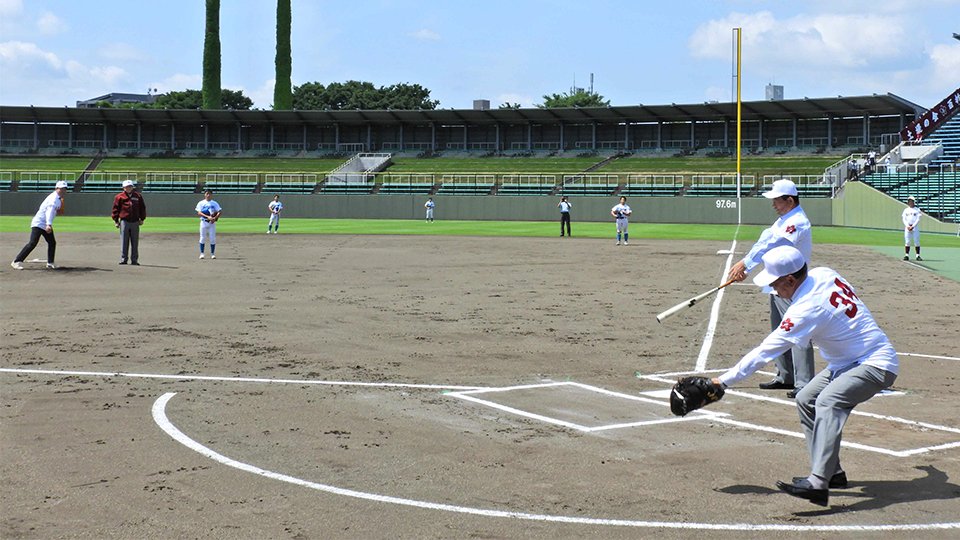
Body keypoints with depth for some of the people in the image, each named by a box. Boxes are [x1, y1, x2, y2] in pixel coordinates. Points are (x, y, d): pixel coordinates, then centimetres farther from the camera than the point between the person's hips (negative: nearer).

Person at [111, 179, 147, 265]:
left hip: (135, 222, 2)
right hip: (124, 222, -2)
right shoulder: (119, 197, 3)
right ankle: (123, 259, 4)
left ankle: (134, 260, 9)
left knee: (135, 243, 4)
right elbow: (115, 209, 5)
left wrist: (142, 219, 10)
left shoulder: (138, 196, 10)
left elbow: (142, 208, 16)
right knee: (124, 242, -1)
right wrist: (116, 220, 1)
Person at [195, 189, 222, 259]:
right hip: (204, 222, -1)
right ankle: (202, 253, 3)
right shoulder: (201, 203, 4)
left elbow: (219, 212, 1)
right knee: (202, 238, -2)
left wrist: (215, 218, -17)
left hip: (212, 222, 1)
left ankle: (212, 254, 6)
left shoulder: (214, 203, 9)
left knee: (213, 238, -2)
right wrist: (207, 217, -20)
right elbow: (199, 213, -8)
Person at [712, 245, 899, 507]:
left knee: (828, 401, -32)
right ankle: (832, 472, 15)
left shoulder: (806, 309, -26)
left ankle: (818, 485, -44)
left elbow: (764, 352, -25)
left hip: (877, 365, -11)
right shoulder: (824, 275, -4)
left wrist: (724, 380, -21)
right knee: (806, 400, 11)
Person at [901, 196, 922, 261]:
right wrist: (907, 226, -10)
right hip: (907, 227, 2)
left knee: (916, 242, -5)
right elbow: (903, 219, 5)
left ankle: (918, 256, -3)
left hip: (915, 227, -2)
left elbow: (918, 219, -3)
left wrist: (912, 226, -14)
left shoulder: (917, 210, 6)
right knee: (907, 242, -2)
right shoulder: (906, 210, 13)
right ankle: (906, 255, -1)